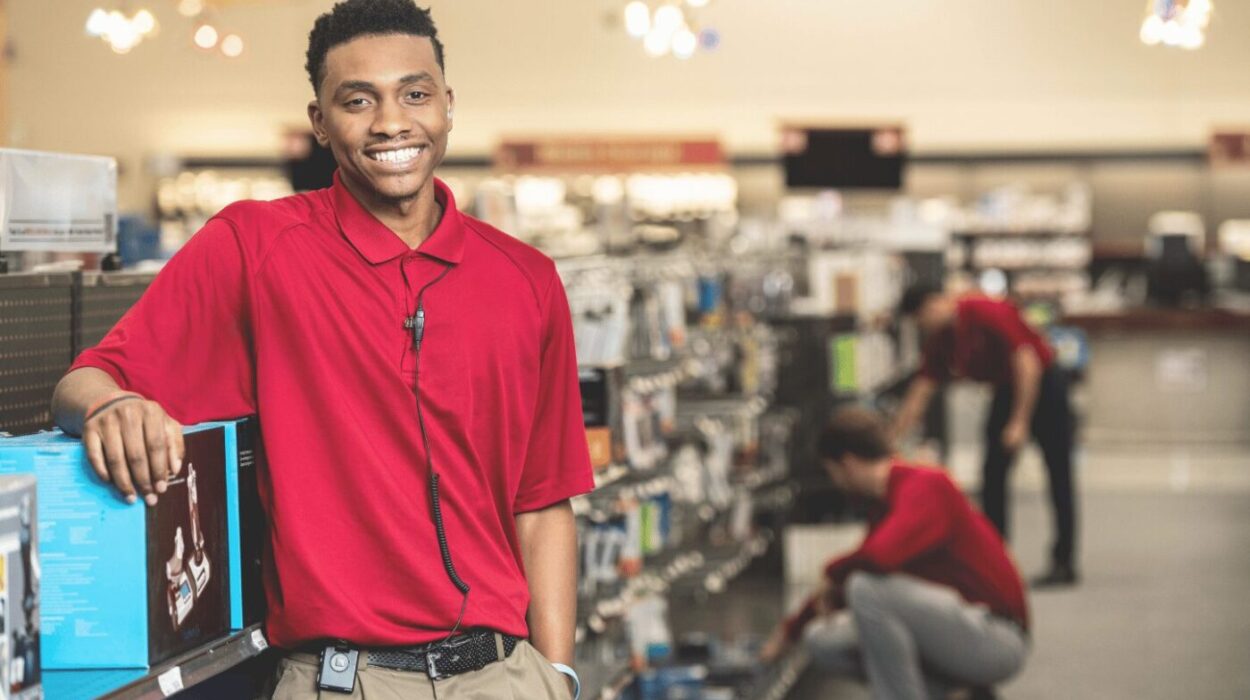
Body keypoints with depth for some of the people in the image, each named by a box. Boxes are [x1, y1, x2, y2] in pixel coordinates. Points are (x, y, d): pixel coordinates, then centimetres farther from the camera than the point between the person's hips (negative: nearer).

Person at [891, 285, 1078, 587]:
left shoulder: (988, 313, -23)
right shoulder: (940, 340, -1)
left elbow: (1027, 362, -26)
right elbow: (920, 392, 1)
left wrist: (1020, 423, -27)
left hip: (1042, 384, -8)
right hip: (1007, 390, 8)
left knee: (1058, 476, -5)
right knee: (992, 475, 3)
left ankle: (1064, 562, -4)